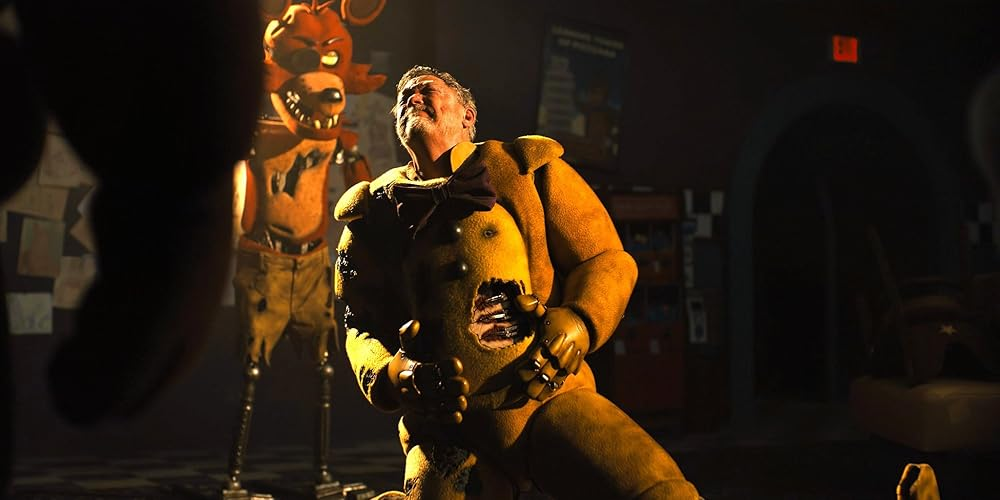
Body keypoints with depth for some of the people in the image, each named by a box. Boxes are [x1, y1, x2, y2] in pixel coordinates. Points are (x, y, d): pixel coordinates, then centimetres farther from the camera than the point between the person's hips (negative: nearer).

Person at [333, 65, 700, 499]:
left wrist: (573, 329, -10)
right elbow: (363, 326, 18)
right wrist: (395, 375, -4)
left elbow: (607, 260, 9)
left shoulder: (528, 169, 12)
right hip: (446, 426, 2)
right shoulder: (375, 213, 16)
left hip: (549, 397, -2)